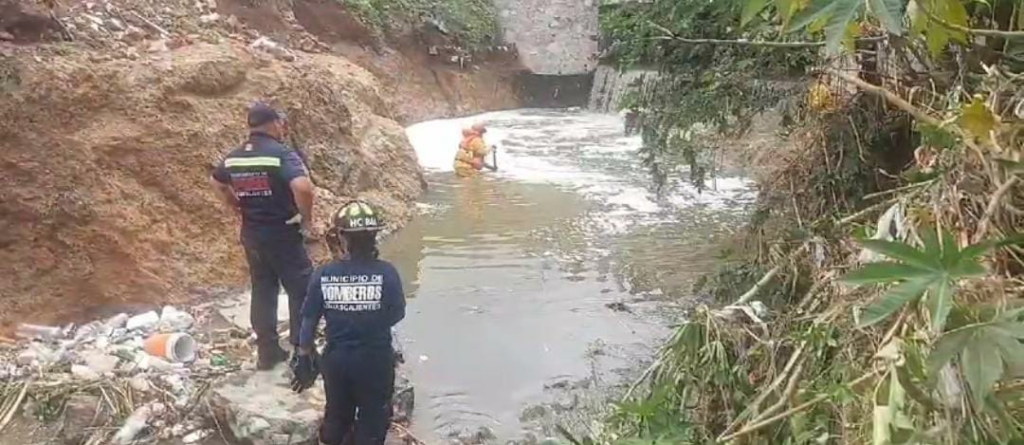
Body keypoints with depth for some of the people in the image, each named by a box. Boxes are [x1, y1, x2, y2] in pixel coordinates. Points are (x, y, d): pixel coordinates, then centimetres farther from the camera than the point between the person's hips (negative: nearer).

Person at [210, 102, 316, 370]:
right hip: (283, 234, -7)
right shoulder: (282, 154, -17)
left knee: (262, 291, 16)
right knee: (302, 292, 6)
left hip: (251, 234, 7)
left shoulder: (233, 157, 6)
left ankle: (267, 352, 23)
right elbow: (302, 187, -32)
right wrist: (307, 218, -18)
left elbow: (217, 184, 24)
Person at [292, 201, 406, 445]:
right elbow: (397, 316, -10)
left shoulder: (322, 275, -13)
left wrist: (305, 356, 8)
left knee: (336, 414, 26)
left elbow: (309, 322, -6)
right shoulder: (386, 272, -19)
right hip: (376, 359, -2)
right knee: (373, 416, 19)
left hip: (336, 359, 2)